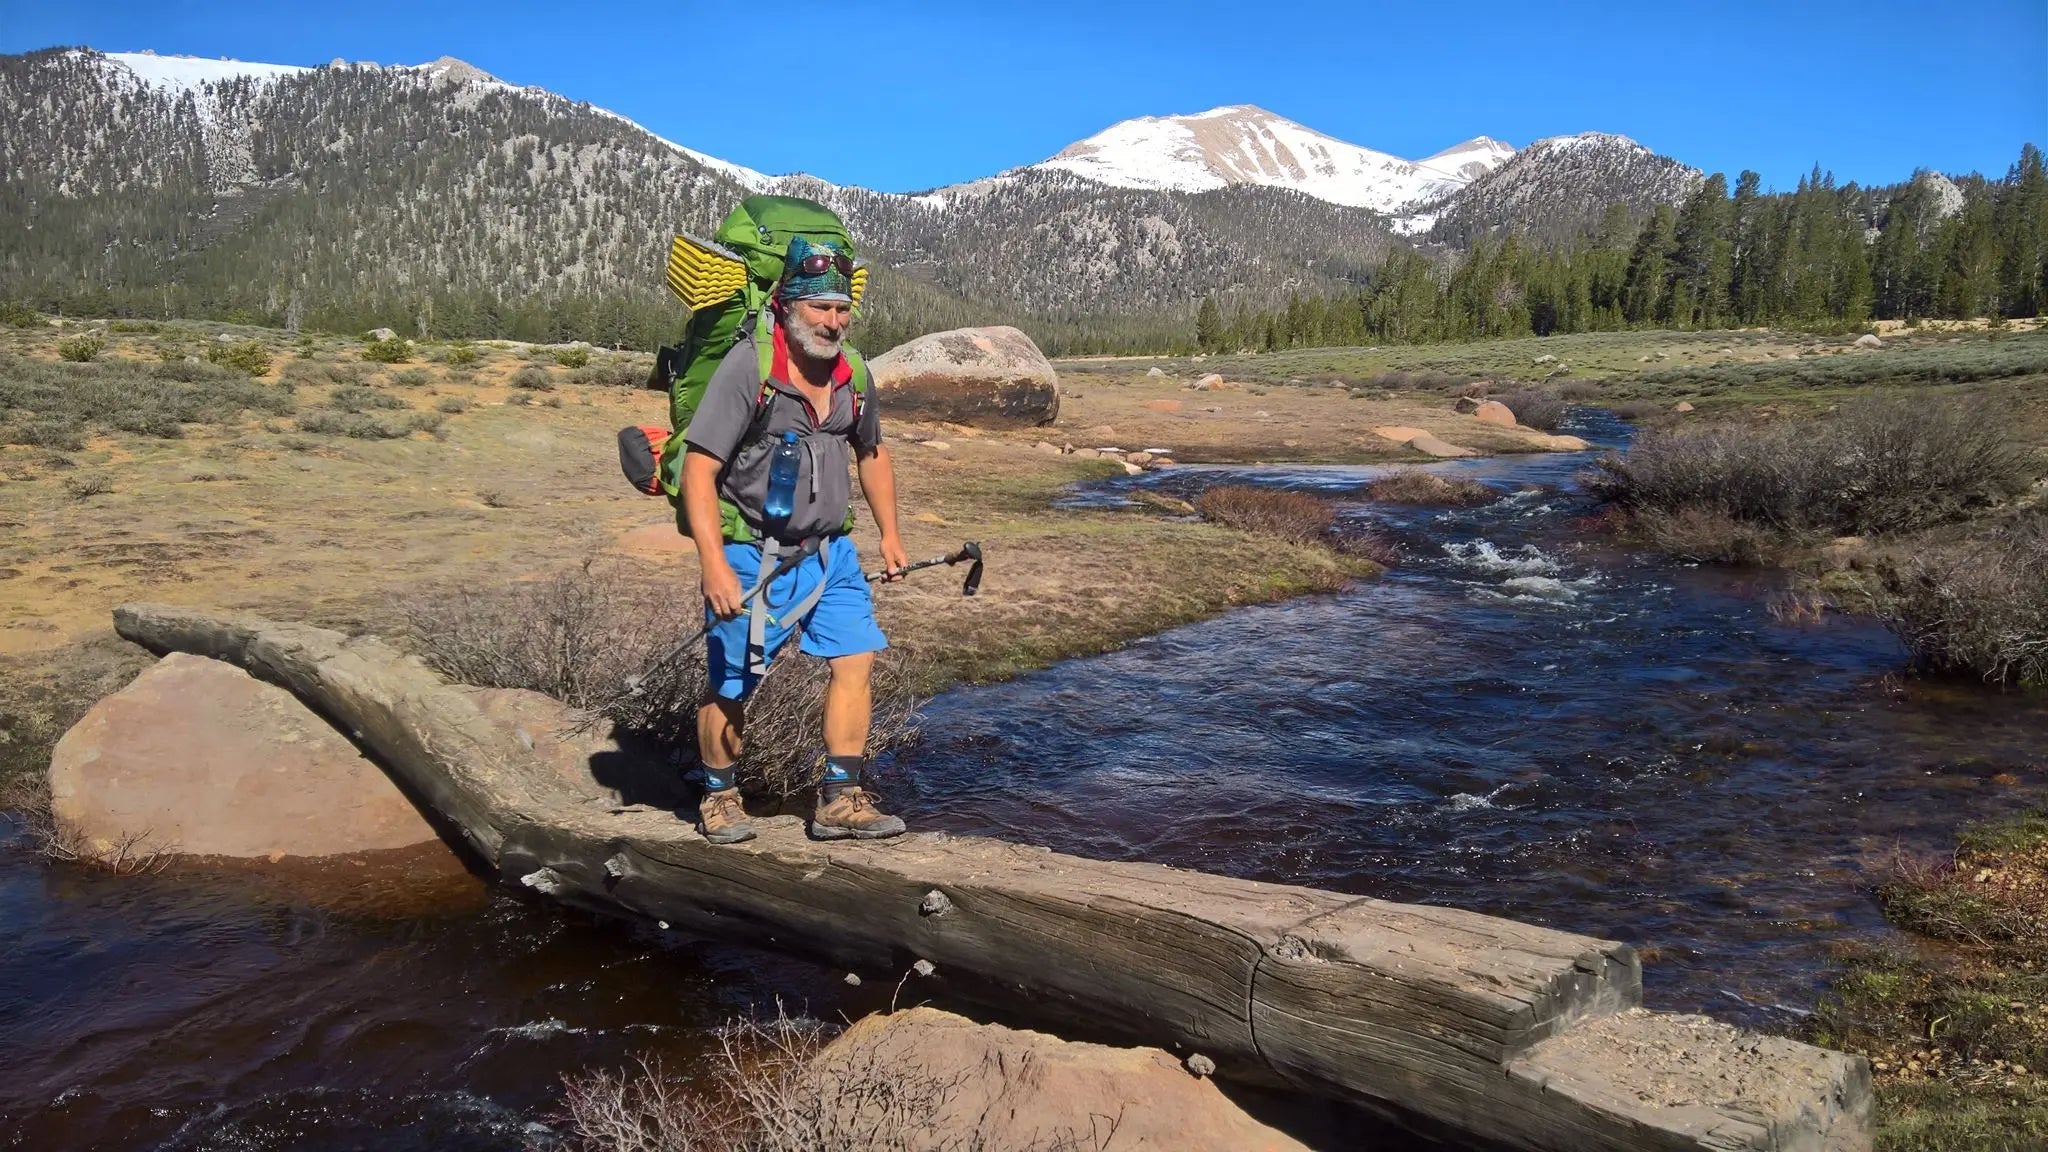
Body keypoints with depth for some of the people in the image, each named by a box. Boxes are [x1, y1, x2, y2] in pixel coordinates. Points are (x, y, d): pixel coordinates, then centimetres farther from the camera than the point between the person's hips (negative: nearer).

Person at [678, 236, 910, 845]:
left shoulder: (853, 374, 2)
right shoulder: (747, 366, -18)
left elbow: (872, 453, 20)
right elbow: (698, 468, -20)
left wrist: (889, 535, 17)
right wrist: (715, 566, -26)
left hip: (830, 552, 6)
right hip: (751, 555, -5)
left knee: (856, 659, -2)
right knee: (731, 686, 4)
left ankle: (840, 801, 9)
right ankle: (719, 797, 26)